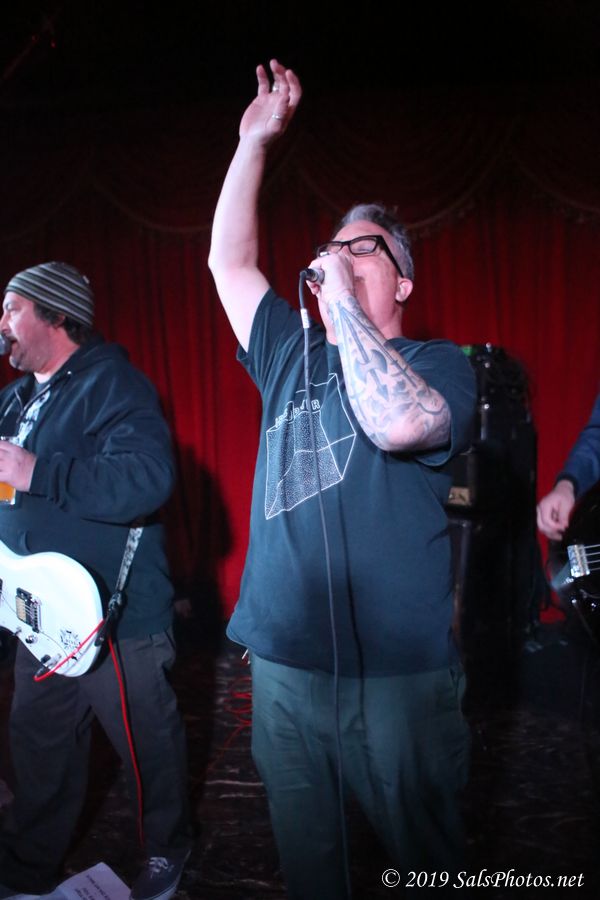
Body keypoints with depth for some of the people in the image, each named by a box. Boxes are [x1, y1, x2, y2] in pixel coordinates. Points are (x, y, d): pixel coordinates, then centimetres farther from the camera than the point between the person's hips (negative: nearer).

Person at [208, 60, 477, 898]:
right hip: (283, 659, 5)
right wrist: (255, 140, 9)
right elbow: (229, 261, 12)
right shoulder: (290, 355, 13)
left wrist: (344, 301, -17)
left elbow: (397, 421, -26)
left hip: (398, 670, -5)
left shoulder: (438, 362, -3)